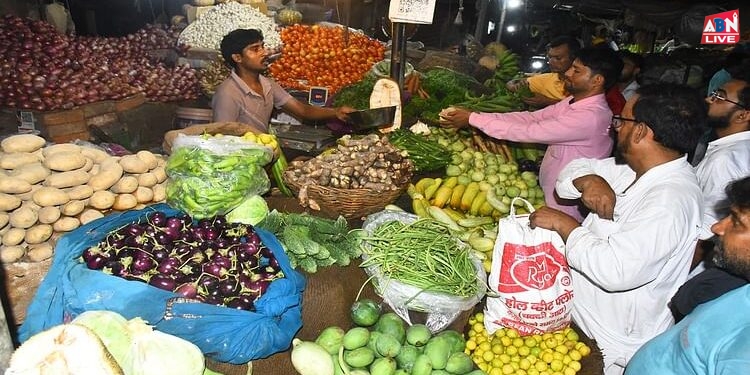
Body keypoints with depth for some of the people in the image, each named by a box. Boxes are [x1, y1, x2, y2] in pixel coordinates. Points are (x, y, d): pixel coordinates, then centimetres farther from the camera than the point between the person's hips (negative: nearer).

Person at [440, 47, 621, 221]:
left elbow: (528, 132, -28)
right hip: (547, 194, 8)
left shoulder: (590, 117, -27)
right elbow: (530, 117, -1)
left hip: (562, 211, -8)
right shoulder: (575, 101, 2)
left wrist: (472, 119, -23)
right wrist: (478, 116, -11)